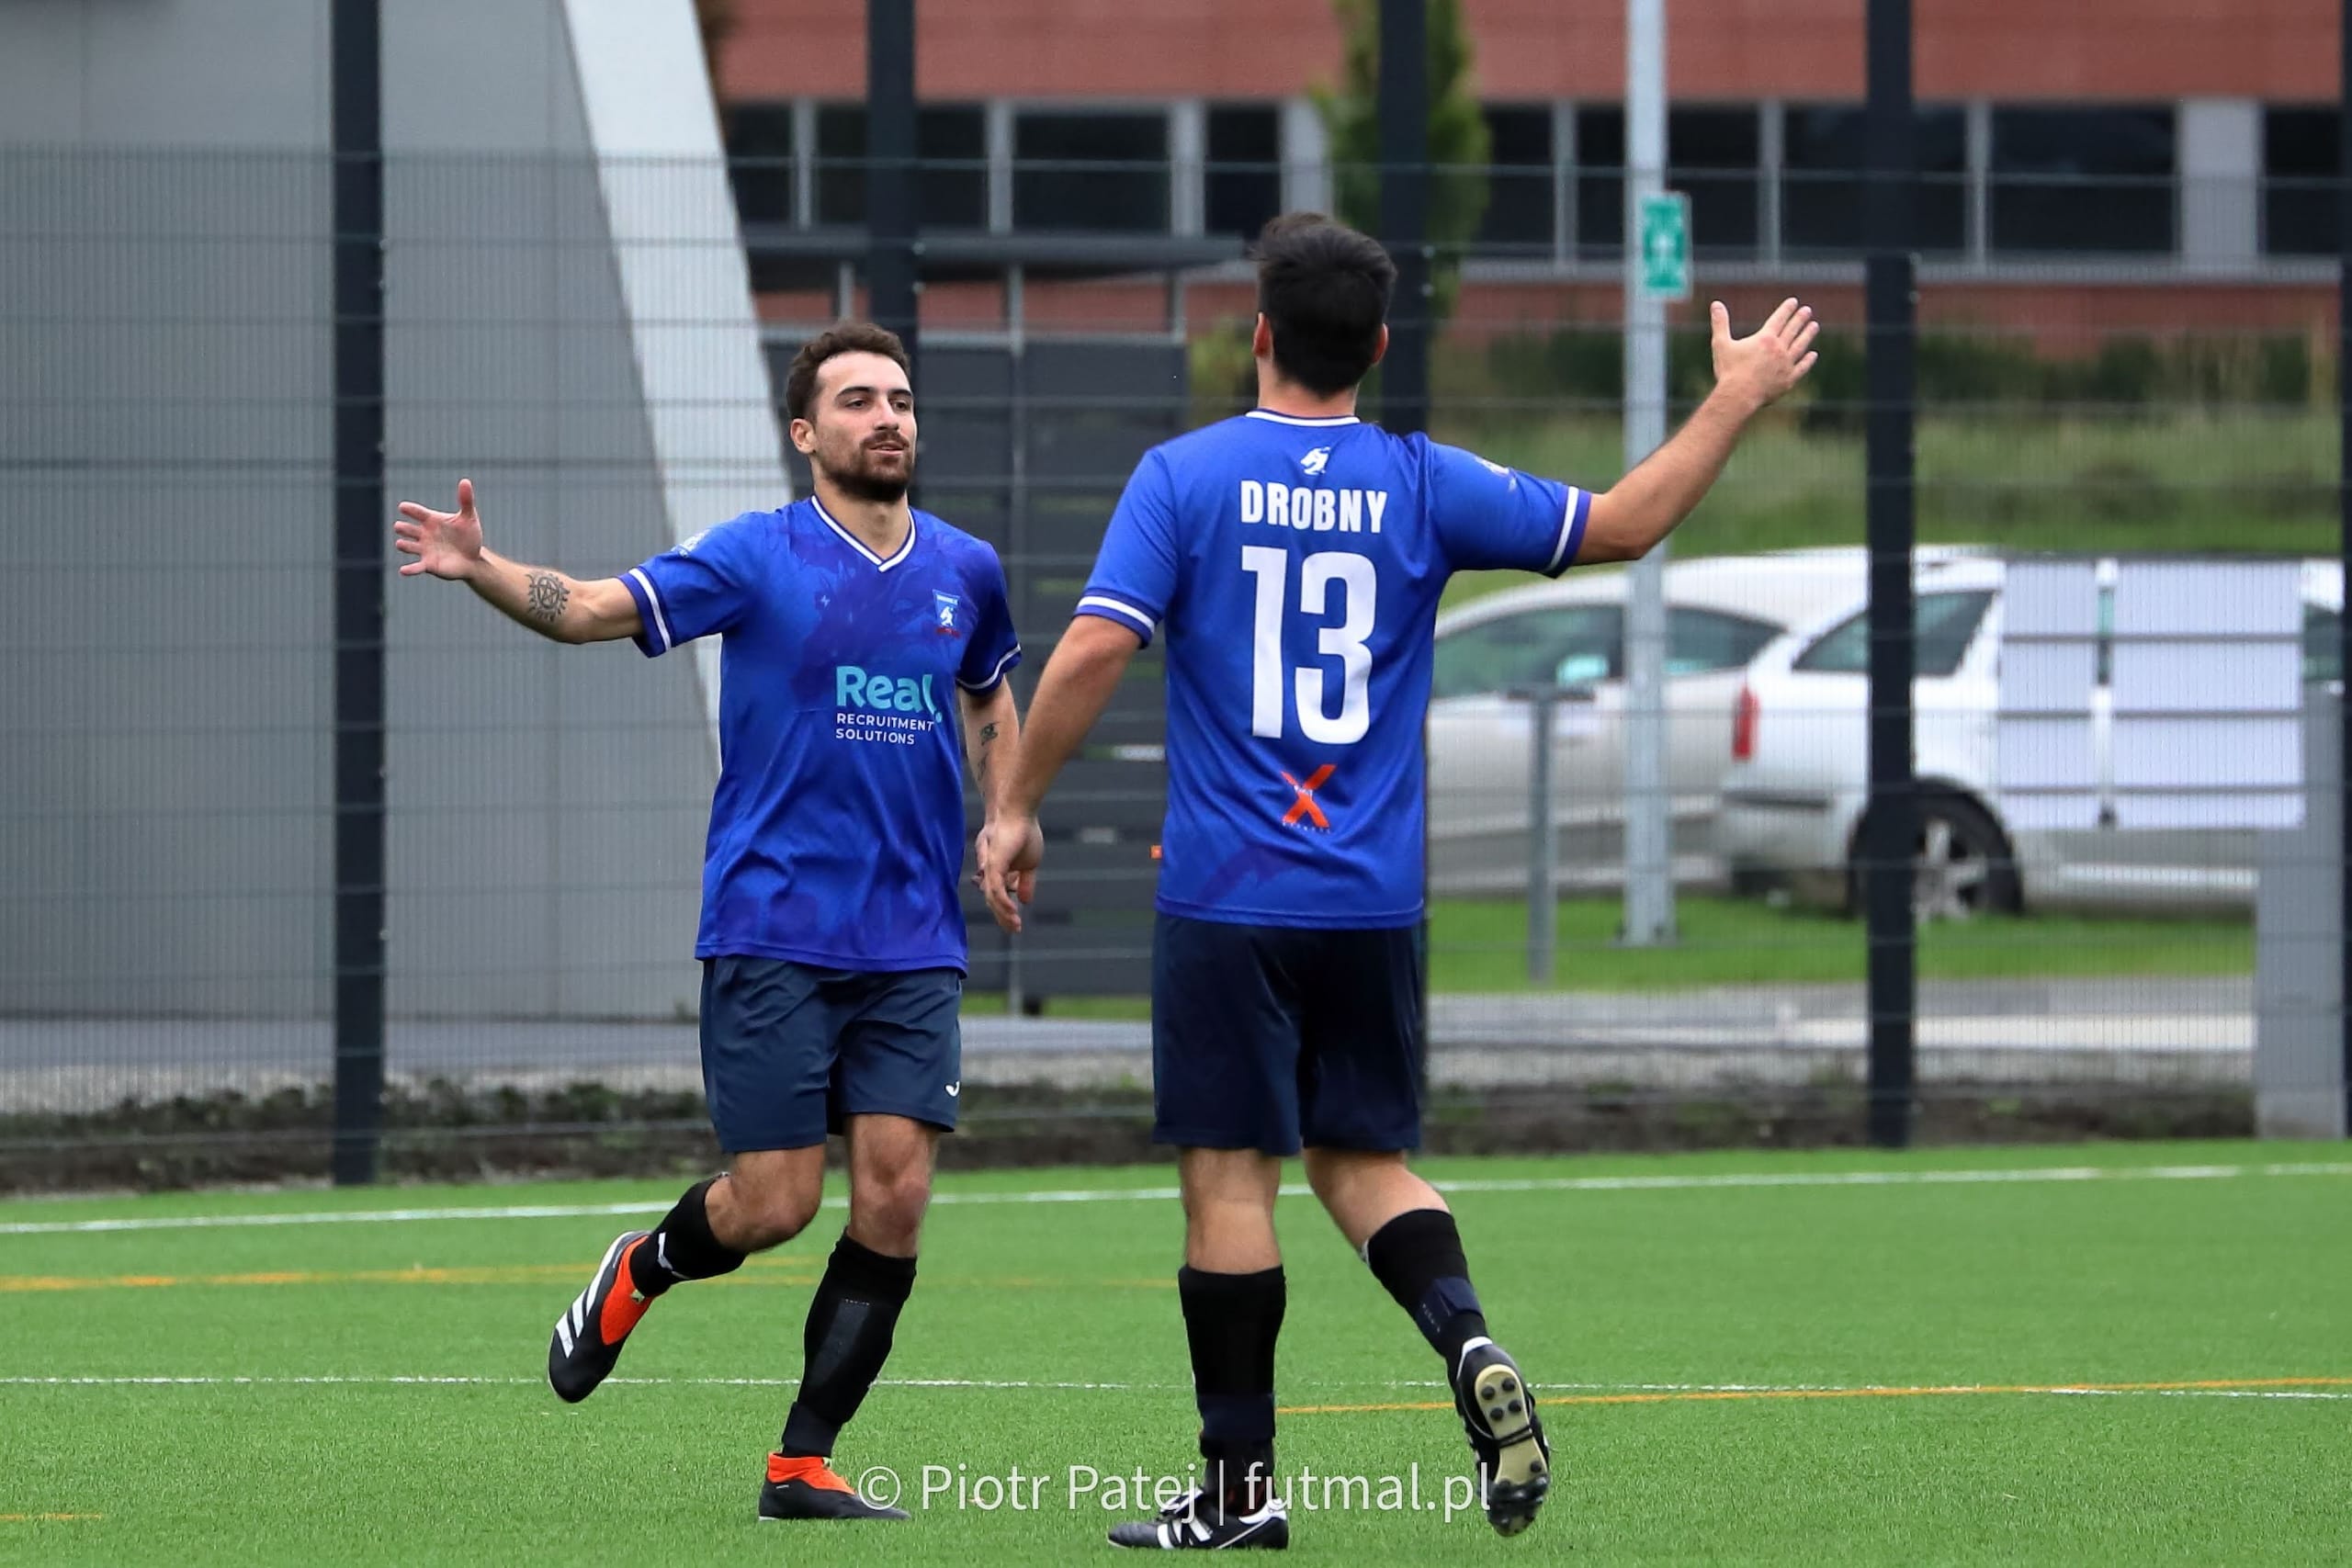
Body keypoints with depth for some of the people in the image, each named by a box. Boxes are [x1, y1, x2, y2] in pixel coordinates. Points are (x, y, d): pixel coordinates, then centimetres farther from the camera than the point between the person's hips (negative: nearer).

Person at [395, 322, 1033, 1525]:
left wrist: (1003, 829, 14)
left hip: (912, 945, 4)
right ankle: (637, 1276, 28)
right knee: (773, 1202, -7)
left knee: (893, 1196, -6)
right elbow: (591, 609, -14)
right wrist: (480, 568, -31)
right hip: (773, 932, -4)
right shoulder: (757, 558, -4)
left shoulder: (964, 570, 9)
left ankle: (803, 1465, 3)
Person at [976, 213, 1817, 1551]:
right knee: (1363, 1156, 15)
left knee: (1231, 1175, 1)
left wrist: (1017, 810, -3)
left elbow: (1094, 652, -13)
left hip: (1228, 897, -3)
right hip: (1374, 902, 3)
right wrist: (1735, 403, 19)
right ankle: (1469, 1339, -12)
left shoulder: (1186, 476, -6)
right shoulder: (1423, 487, 1)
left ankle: (1242, 1483, 3)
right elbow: (1624, 526, 7)